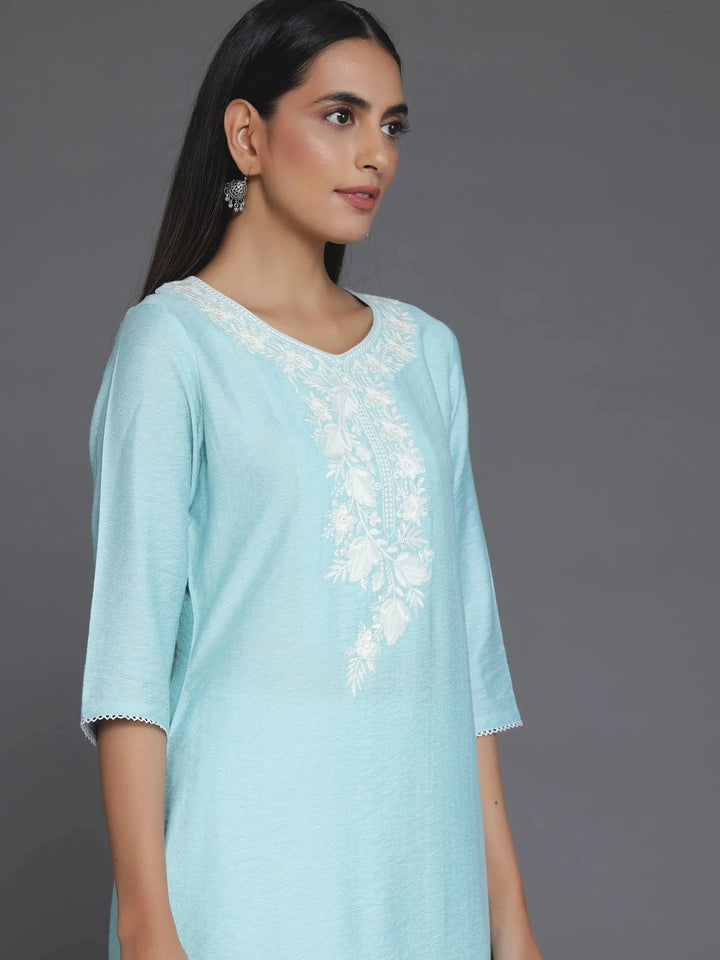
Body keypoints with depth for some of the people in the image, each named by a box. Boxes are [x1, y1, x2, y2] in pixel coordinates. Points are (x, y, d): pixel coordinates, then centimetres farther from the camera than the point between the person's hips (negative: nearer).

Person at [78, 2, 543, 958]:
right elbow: (130, 639, -9)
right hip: (250, 848, -4)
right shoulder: (174, 341, -4)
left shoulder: (425, 350, 11)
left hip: (419, 849, 5)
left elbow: (466, 634, 10)